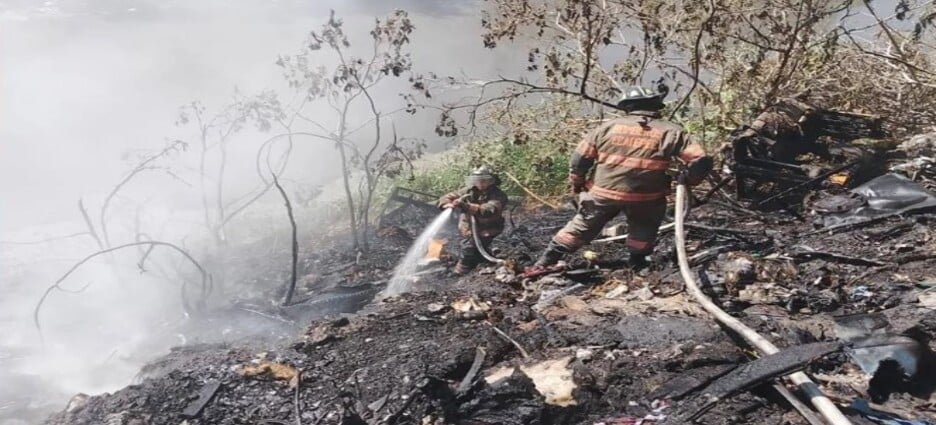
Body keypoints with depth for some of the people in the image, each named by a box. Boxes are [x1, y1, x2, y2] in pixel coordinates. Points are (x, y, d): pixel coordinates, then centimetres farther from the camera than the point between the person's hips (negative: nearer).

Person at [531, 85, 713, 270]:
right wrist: (687, 179, 13)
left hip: (603, 192, 2)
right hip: (644, 198, -2)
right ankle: (637, 260, 33)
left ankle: (546, 261, 22)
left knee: (581, 226, 18)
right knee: (643, 227, 29)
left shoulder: (608, 126, 2)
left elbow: (581, 157, 5)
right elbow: (700, 160, -5)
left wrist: (577, 183, 20)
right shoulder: (671, 132, -1)